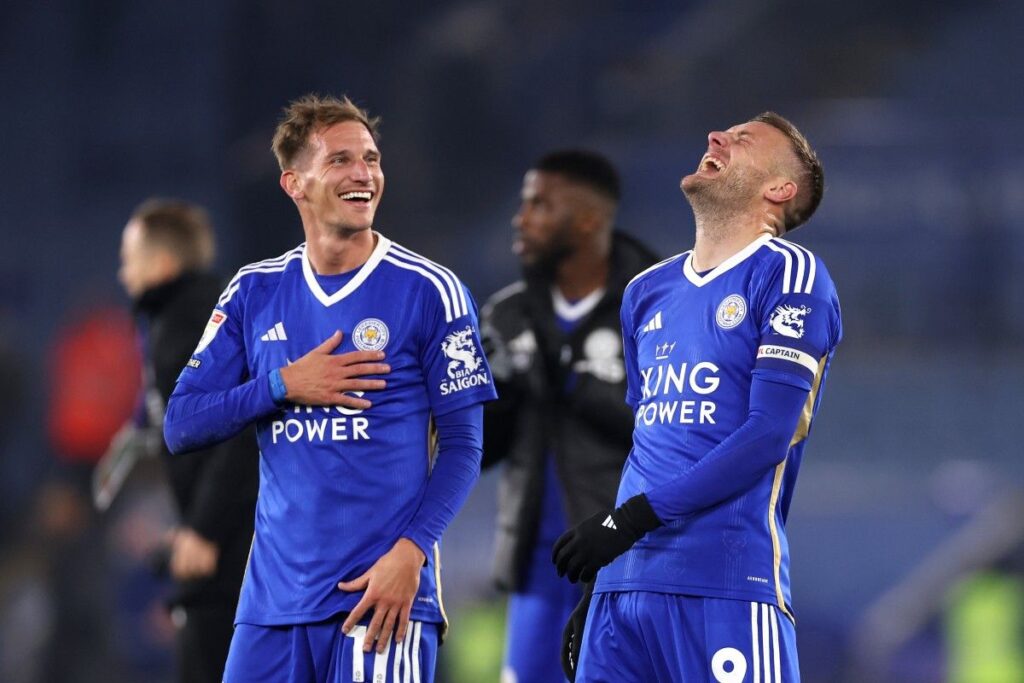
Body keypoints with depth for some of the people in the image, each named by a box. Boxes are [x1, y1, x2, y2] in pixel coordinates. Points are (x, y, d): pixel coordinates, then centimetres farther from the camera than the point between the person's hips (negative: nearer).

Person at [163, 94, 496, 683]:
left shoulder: (429, 291, -1)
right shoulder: (254, 293, 9)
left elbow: (462, 445, -2)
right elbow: (181, 428, 6)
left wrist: (410, 551, -16)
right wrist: (285, 387, -9)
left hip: (382, 590, -4)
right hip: (275, 591, 4)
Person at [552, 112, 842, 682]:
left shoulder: (788, 275, -2)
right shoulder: (649, 292, 19)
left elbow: (770, 435, -11)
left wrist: (635, 517, -14)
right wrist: (598, 590, 19)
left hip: (728, 582, -6)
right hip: (626, 582, 7)